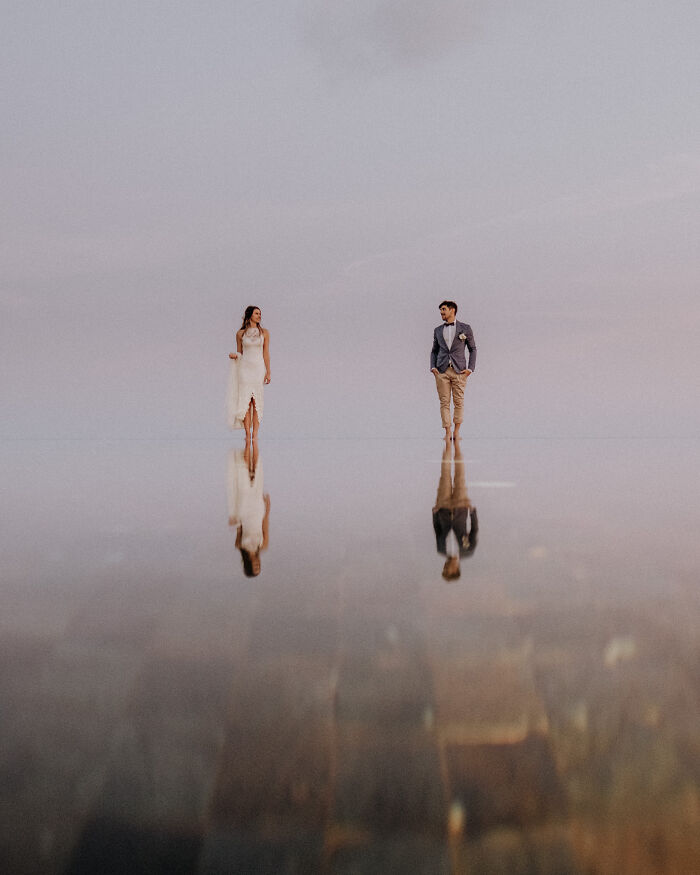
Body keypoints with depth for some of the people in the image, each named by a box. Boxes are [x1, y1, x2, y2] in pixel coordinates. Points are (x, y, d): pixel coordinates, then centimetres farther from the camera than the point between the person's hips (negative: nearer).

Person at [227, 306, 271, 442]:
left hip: (258, 369, 0)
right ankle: (247, 434, -2)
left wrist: (268, 372, 1)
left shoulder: (264, 332, 6)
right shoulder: (240, 333, 6)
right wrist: (234, 355, -9)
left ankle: (255, 435, -3)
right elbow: (239, 353, 14)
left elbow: (266, 354, 6)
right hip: (244, 368, 0)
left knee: (256, 402, -4)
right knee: (245, 401, -5)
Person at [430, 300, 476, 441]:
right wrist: (433, 367, 3)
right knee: (444, 402, -1)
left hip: (459, 371, -2)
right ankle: (447, 432, 4)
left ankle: (456, 431, 8)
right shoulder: (438, 331, 13)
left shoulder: (465, 328, 5)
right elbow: (434, 351, 19)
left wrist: (470, 369, -1)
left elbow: (473, 349, 9)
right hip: (442, 371, 2)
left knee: (459, 402, -1)